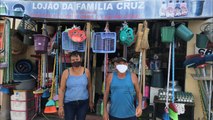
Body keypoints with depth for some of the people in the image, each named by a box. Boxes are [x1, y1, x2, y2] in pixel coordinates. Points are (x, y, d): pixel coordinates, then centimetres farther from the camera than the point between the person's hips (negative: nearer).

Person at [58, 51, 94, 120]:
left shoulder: (86, 71, -1)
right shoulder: (66, 72, -5)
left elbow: (89, 87, 9)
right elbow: (61, 90, -5)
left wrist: (90, 101, 12)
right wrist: (60, 106, -8)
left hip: (83, 103, 1)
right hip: (69, 103, -1)